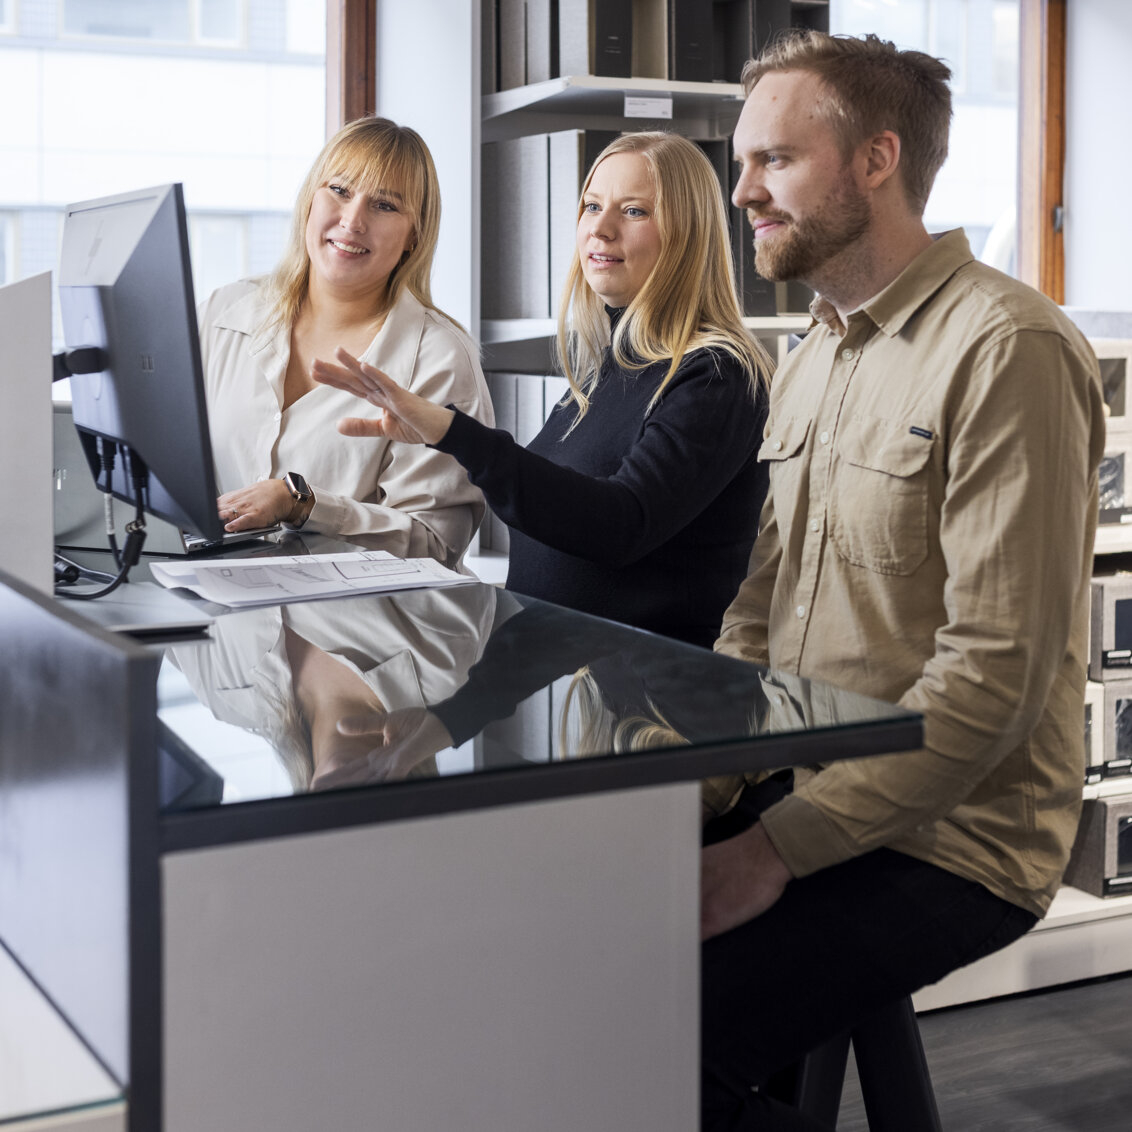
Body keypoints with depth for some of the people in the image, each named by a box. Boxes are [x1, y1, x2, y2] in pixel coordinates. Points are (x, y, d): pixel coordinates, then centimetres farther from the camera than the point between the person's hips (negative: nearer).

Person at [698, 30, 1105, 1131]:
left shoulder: (1008, 349, -15)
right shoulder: (807, 363, 15)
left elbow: (997, 677, -21)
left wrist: (778, 845, -20)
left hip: (945, 844, -8)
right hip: (797, 793, 8)